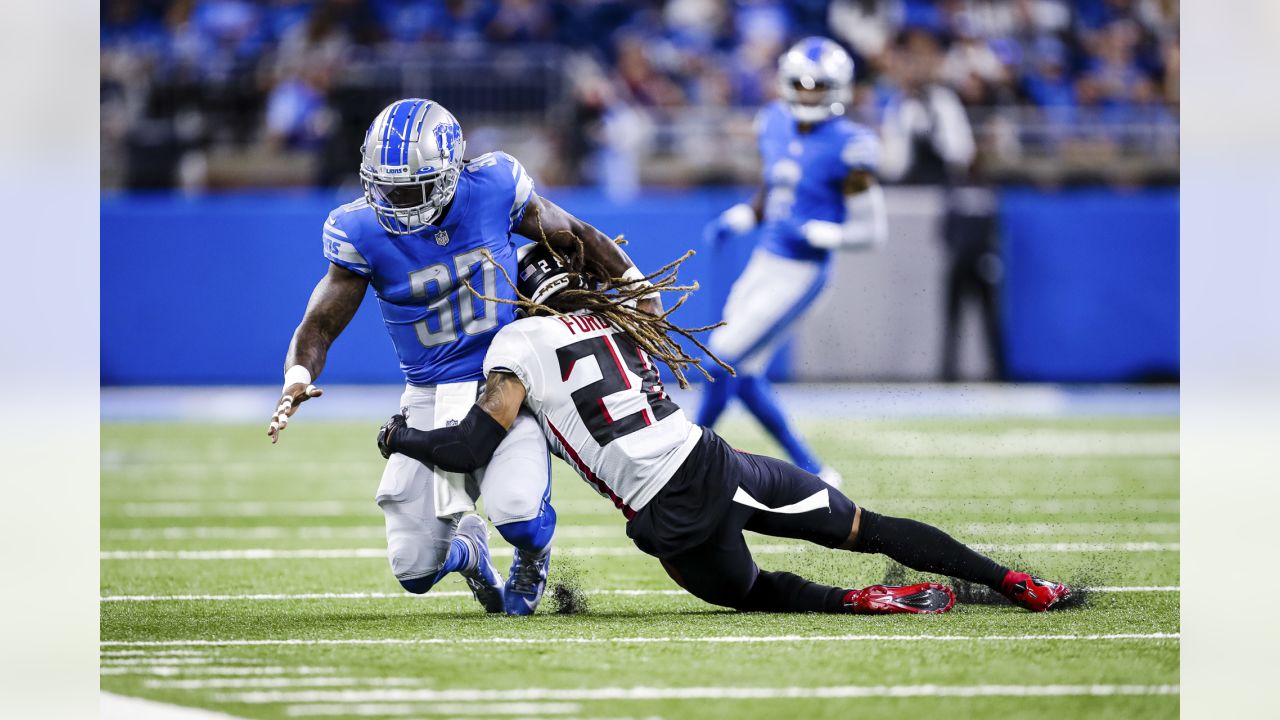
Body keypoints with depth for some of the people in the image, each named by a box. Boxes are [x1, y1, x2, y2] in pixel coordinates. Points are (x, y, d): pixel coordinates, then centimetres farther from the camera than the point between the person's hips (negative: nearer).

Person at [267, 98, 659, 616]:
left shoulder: (494, 188, -14)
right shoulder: (363, 231, -14)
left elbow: (573, 234, 4)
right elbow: (320, 324, -10)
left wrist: (635, 286, 11)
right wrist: (297, 379, -31)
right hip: (431, 397, 1)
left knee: (518, 514, -29)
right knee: (414, 570, -5)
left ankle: (533, 556, 12)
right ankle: (465, 546, 35)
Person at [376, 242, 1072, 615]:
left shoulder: (520, 342, 1)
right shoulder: (620, 321, 18)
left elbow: (472, 445, -4)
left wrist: (402, 438, 12)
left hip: (670, 521, -5)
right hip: (718, 462, 5)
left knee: (754, 591, 23)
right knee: (868, 528, 15)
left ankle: (868, 600, -3)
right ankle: (1013, 581, 9)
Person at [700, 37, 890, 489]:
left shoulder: (846, 147, -15)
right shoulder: (776, 125, 6)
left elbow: (872, 230, -11)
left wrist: (813, 232, -22)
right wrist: (735, 221, 4)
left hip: (799, 273, -8)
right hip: (764, 262, 8)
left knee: (724, 360, -10)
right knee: (742, 376, 7)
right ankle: (811, 471, 19)